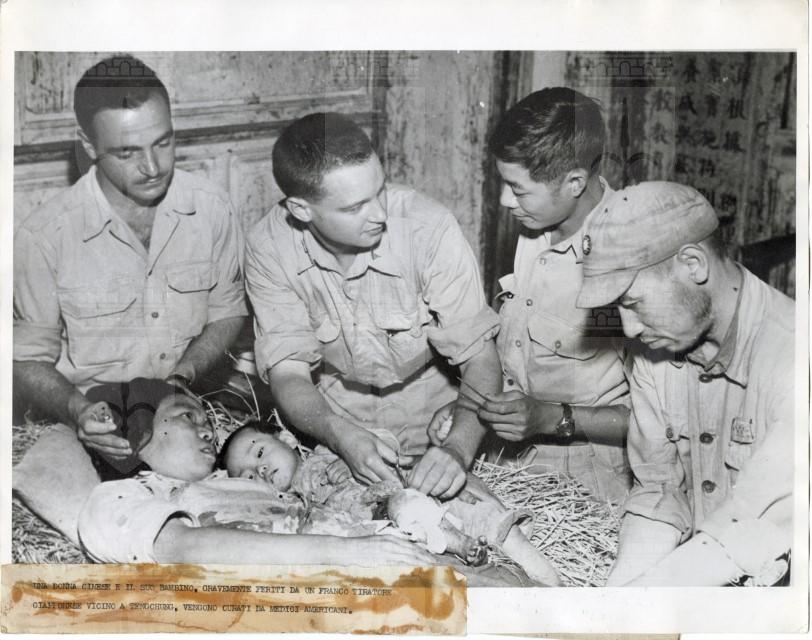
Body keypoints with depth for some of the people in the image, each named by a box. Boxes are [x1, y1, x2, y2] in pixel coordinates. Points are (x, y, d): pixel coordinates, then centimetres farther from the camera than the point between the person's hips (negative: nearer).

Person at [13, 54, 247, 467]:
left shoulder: (211, 209, -5)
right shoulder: (43, 237, -14)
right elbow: (29, 359, -3)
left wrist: (182, 377, -10)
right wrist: (78, 412, -23)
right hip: (96, 428, -1)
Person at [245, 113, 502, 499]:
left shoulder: (430, 230, -22)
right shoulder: (269, 249, -14)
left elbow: (480, 358, -18)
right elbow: (287, 372, -12)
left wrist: (458, 448, -35)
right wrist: (342, 435, -31)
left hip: (432, 436, -1)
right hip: (335, 436, 1)